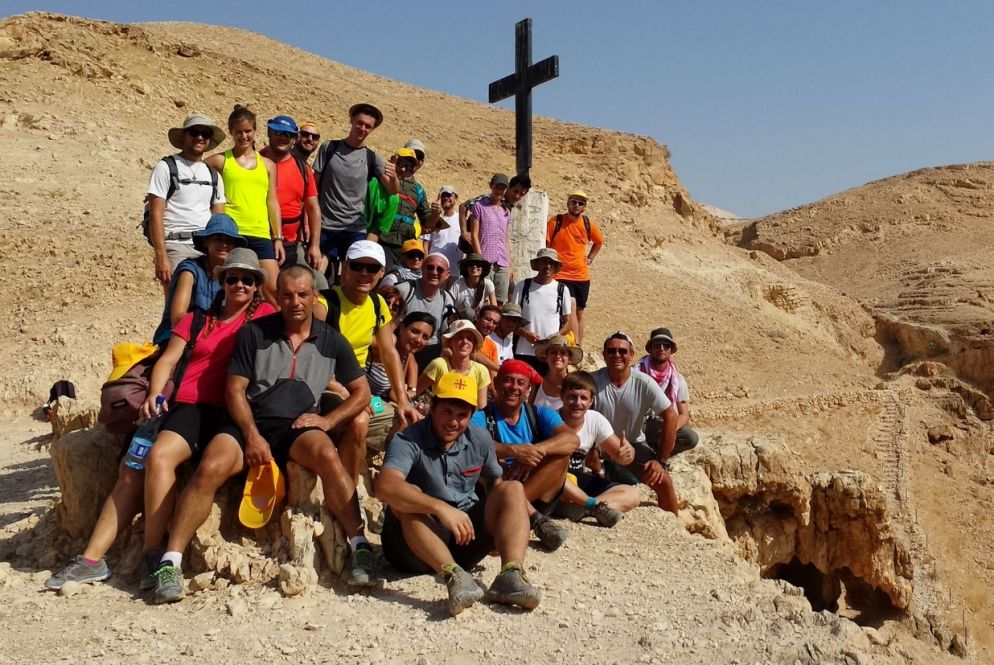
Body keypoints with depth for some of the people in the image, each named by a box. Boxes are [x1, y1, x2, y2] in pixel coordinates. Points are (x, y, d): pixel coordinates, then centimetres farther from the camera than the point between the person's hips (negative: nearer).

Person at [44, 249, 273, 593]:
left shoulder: (262, 315, 8)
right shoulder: (195, 320, 21)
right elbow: (167, 360, 10)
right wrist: (154, 396, -5)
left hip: (215, 410, -6)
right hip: (177, 404, 6)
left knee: (159, 455, -28)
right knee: (130, 470, -5)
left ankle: (153, 556, -21)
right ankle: (92, 559, 0)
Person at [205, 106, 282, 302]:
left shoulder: (267, 164, 16)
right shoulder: (220, 160, 8)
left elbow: (272, 202, 15)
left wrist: (278, 238, 10)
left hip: (261, 235, 2)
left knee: (273, 290, -4)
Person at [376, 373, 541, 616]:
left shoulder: (479, 440, 4)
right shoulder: (408, 441, -15)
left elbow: (493, 485, 18)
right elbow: (385, 486, -34)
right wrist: (441, 508, -44)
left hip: (466, 536, 5)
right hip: (418, 545, -4)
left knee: (513, 489, -12)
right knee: (408, 496, -31)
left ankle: (510, 575, -33)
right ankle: (454, 576, -47)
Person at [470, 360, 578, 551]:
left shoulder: (540, 414, 4)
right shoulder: (481, 417, -4)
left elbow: (572, 439, -14)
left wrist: (535, 450, -31)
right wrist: (515, 451, -40)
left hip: (536, 498, 2)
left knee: (561, 453, -18)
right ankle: (537, 521, -29)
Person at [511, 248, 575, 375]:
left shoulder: (562, 290, 5)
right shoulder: (522, 286, 4)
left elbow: (568, 322, 9)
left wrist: (556, 336, -10)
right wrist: (525, 333, -12)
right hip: (524, 352, 0)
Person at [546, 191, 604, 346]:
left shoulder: (589, 224, 3)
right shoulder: (556, 221, -6)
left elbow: (599, 242, 22)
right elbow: (546, 245, -1)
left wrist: (590, 258, 12)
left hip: (582, 276, 4)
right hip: (561, 275, -4)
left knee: (579, 312, 11)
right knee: (571, 306, -19)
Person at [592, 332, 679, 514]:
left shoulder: (644, 384, -16)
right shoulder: (593, 381, -20)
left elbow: (670, 417, -11)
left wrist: (661, 461, -12)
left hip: (633, 445, 1)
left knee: (663, 481, -14)